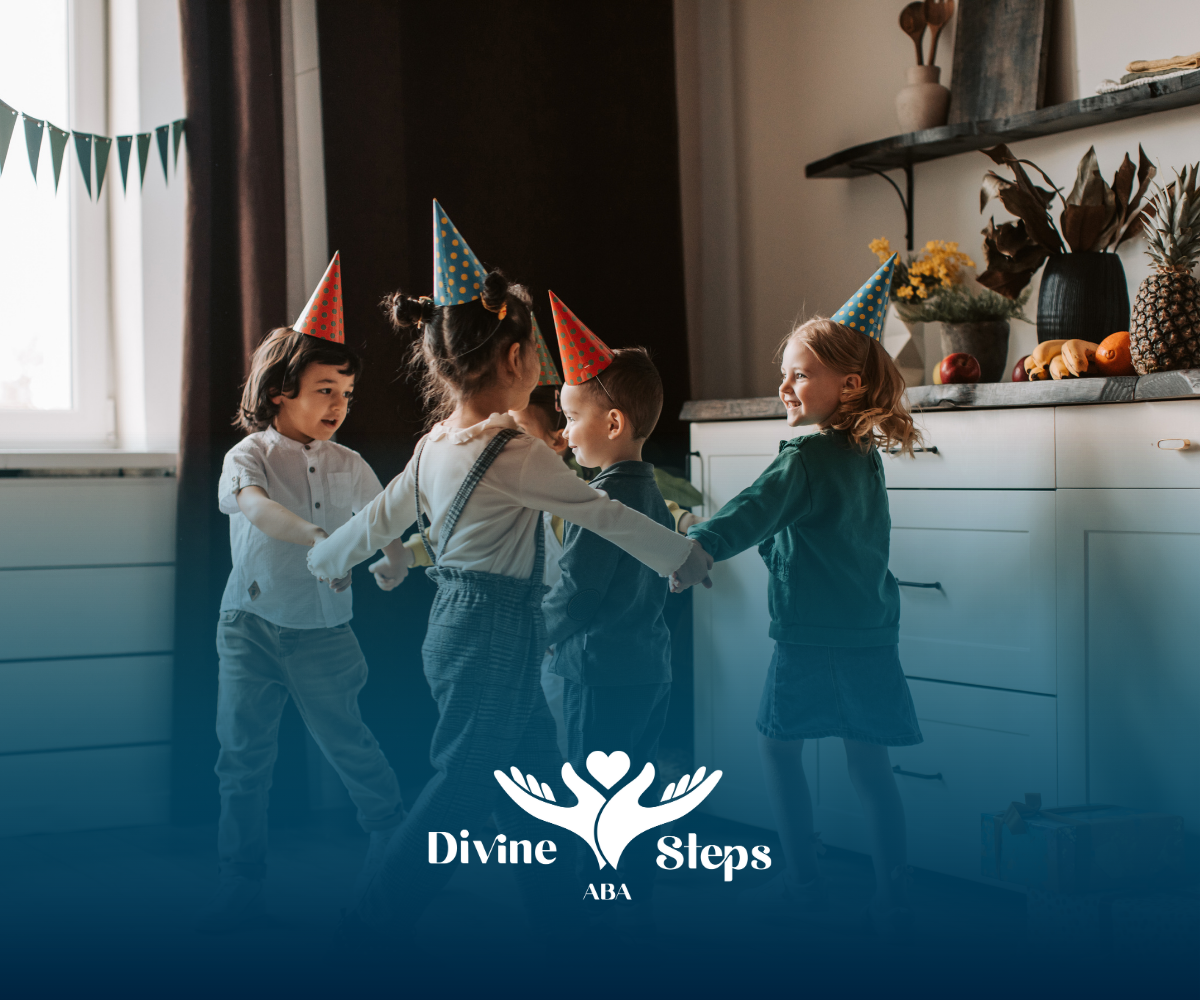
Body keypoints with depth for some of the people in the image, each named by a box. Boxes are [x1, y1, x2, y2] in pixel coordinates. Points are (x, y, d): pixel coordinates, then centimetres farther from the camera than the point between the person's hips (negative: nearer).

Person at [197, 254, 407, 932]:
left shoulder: (349, 467, 4)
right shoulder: (251, 454, -6)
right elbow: (251, 502, -27)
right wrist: (320, 542, -40)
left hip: (323, 629, 1)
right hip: (251, 626, -1)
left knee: (346, 738, 8)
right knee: (244, 754, 2)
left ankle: (390, 829, 32)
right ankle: (243, 882, 12)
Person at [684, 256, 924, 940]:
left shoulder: (805, 459, -14)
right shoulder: (866, 458, 9)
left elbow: (752, 516, -26)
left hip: (810, 641, -6)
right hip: (871, 637, 7)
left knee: (780, 750, 11)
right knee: (871, 765, 8)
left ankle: (807, 882, 15)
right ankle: (894, 899, 10)